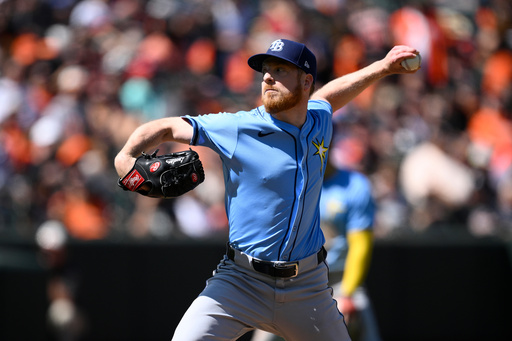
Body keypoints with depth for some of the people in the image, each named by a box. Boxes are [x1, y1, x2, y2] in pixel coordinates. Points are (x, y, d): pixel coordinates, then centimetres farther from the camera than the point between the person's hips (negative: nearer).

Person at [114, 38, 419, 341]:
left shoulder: (319, 121, 6)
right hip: (241, 282, -4)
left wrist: (381, 68, 33)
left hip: (307, 287, 4)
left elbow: (325, 96, 30)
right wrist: (127, 156, -21)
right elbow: (167, 128, -4)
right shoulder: (237, 128, -9)